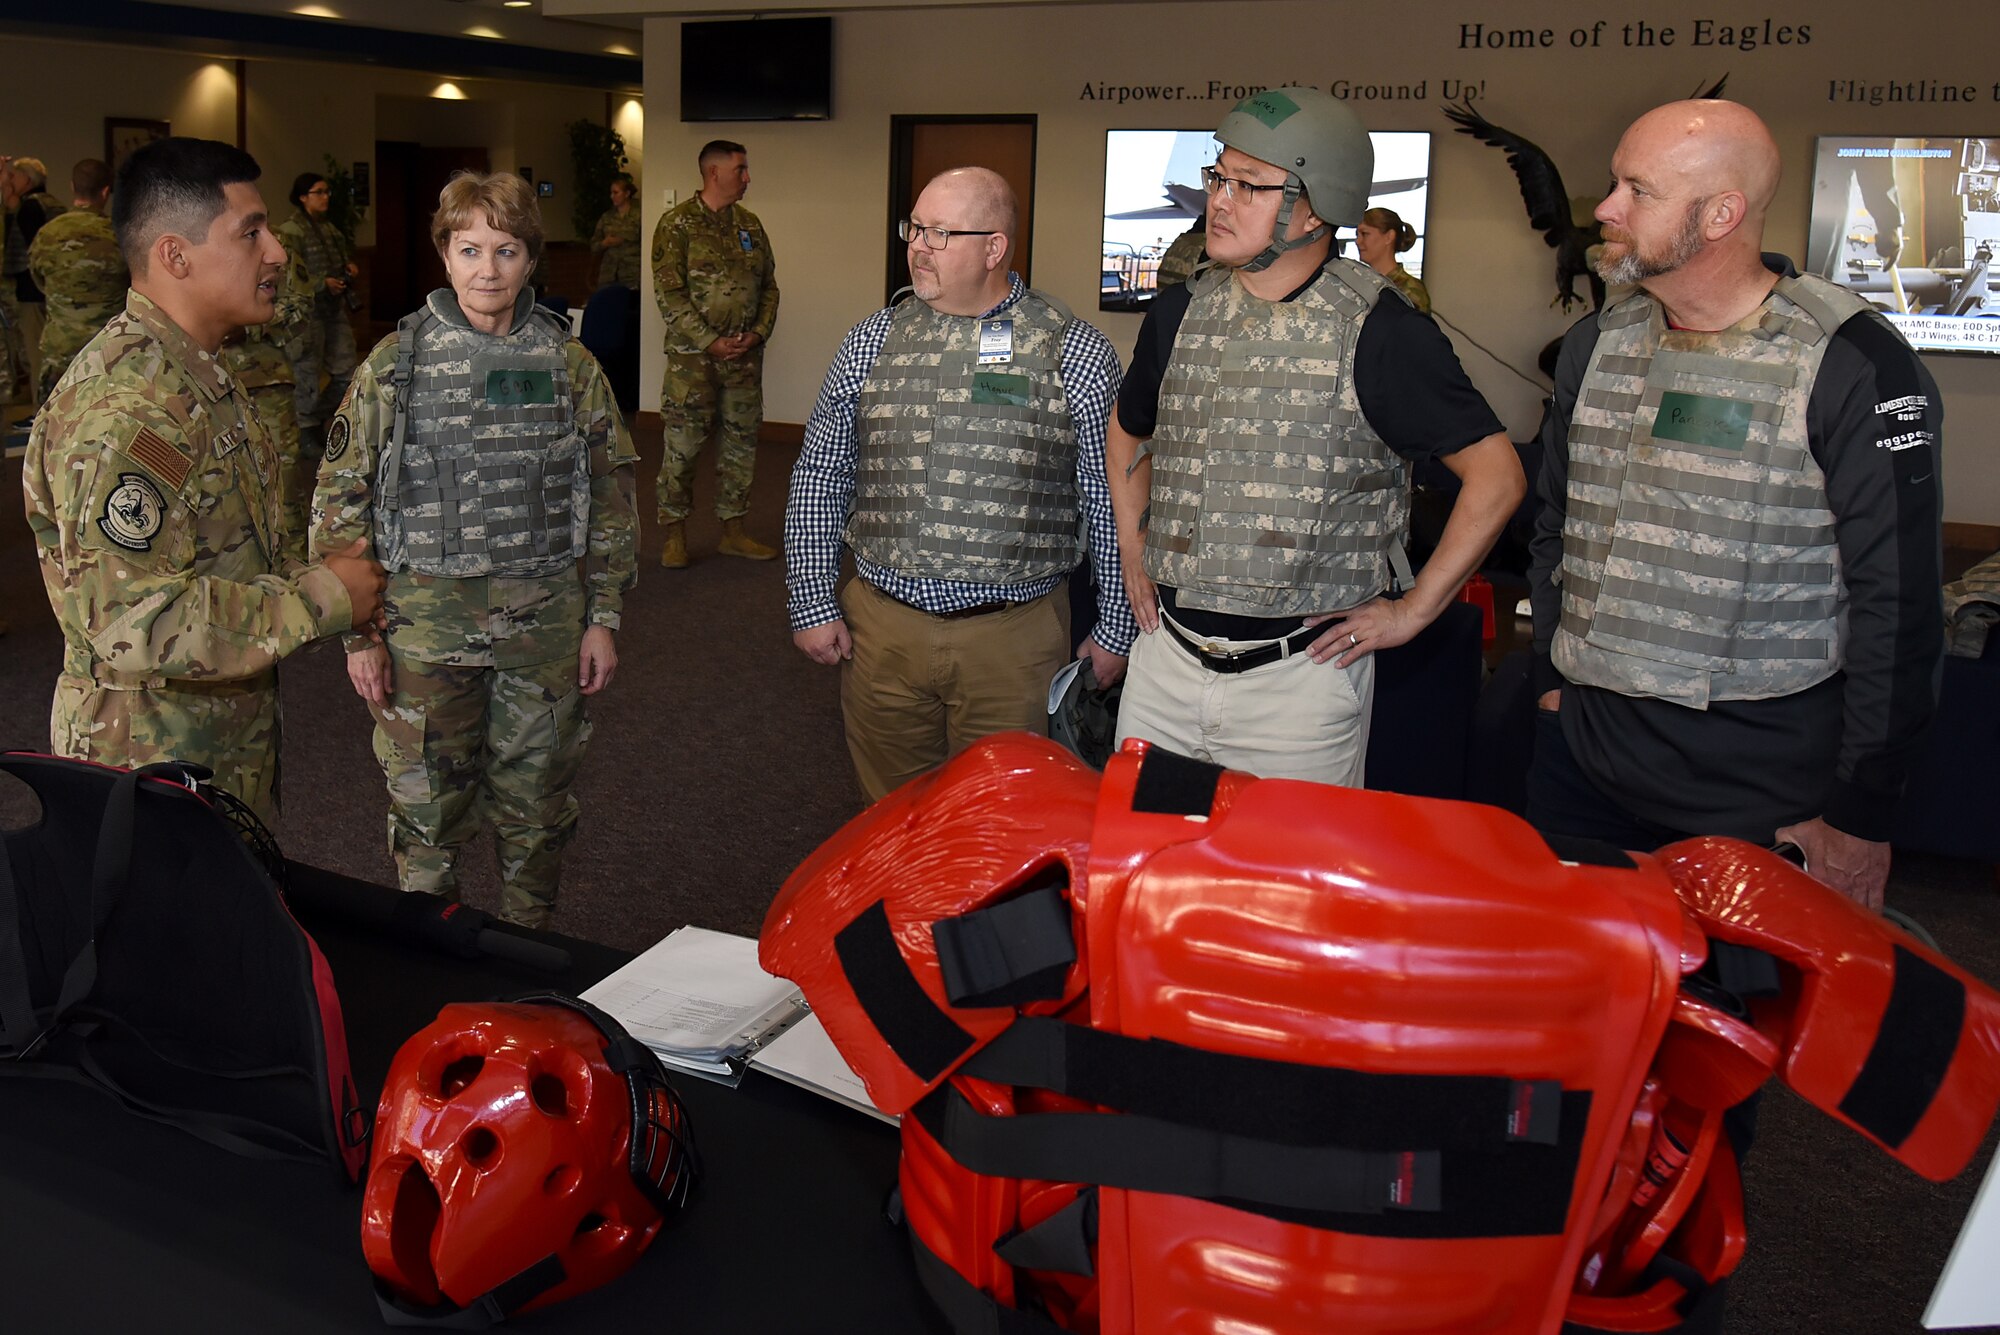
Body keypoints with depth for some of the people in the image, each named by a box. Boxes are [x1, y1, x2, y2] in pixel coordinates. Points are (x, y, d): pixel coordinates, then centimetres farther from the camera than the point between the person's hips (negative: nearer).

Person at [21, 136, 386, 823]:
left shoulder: (199, 376, 9)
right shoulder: (122, 411, -26)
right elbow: (136, 622, -32)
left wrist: (301, 575, 2)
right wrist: (320, 597, -23)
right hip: (158, 766, -10)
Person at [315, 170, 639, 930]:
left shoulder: (569, 366, 2)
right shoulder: (394, 365, -3)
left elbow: (610, 496, 7)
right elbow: (341, 504, -1)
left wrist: (604, 617, 3)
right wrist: (358, 633, -5)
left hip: (545, 626, 2)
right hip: (426, 625, -1)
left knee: (538, 812, 13)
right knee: (428, 812, 8)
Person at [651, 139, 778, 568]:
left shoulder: (749, 225, 11)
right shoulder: (677, 224, -6)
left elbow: (769, 286, 14)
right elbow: (668, 295, -11)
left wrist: (758, 332, -3)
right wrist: (710, 341, -16)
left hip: (745, 355, 6)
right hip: (692, 355, -5)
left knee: (741, 440, 9)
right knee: (681, 442, -1)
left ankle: (733, 531, 19)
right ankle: (673, 533, 11)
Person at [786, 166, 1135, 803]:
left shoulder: (1077, 351, -3)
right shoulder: (872, 341, 4)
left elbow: (1111, 505, 0)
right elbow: (818, 483, 10)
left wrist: (1114, 630, 2)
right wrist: (811, 604, 6)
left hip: (1013, 637, -2)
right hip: (881, 630, 2)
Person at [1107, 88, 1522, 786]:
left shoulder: (1380, 332, -10)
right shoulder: (1180, 312, 6)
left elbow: (1496, 473, -6)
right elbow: (1128, 429, 25)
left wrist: (1413, 609, -5)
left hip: (1302, 672, -4)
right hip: (1166, 657, 5)